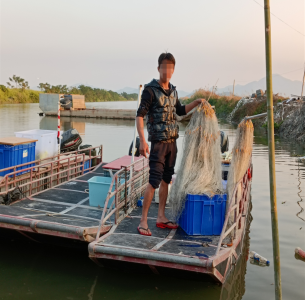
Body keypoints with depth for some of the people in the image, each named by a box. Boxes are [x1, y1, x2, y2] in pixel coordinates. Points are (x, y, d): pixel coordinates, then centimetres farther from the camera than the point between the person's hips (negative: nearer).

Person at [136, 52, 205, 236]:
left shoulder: (173, 91, 12)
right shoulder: (151, 90, -9)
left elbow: (180, 111, 28)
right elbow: (140, 115, -14)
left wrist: (196, 103, 16)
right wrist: (142, 141, -22)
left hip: (172, 142, 7)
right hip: (159, 142, -7)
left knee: (166, 180, 11)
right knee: (154, 181, -10)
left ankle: (161, 217, 21)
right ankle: (143, 221, -2)